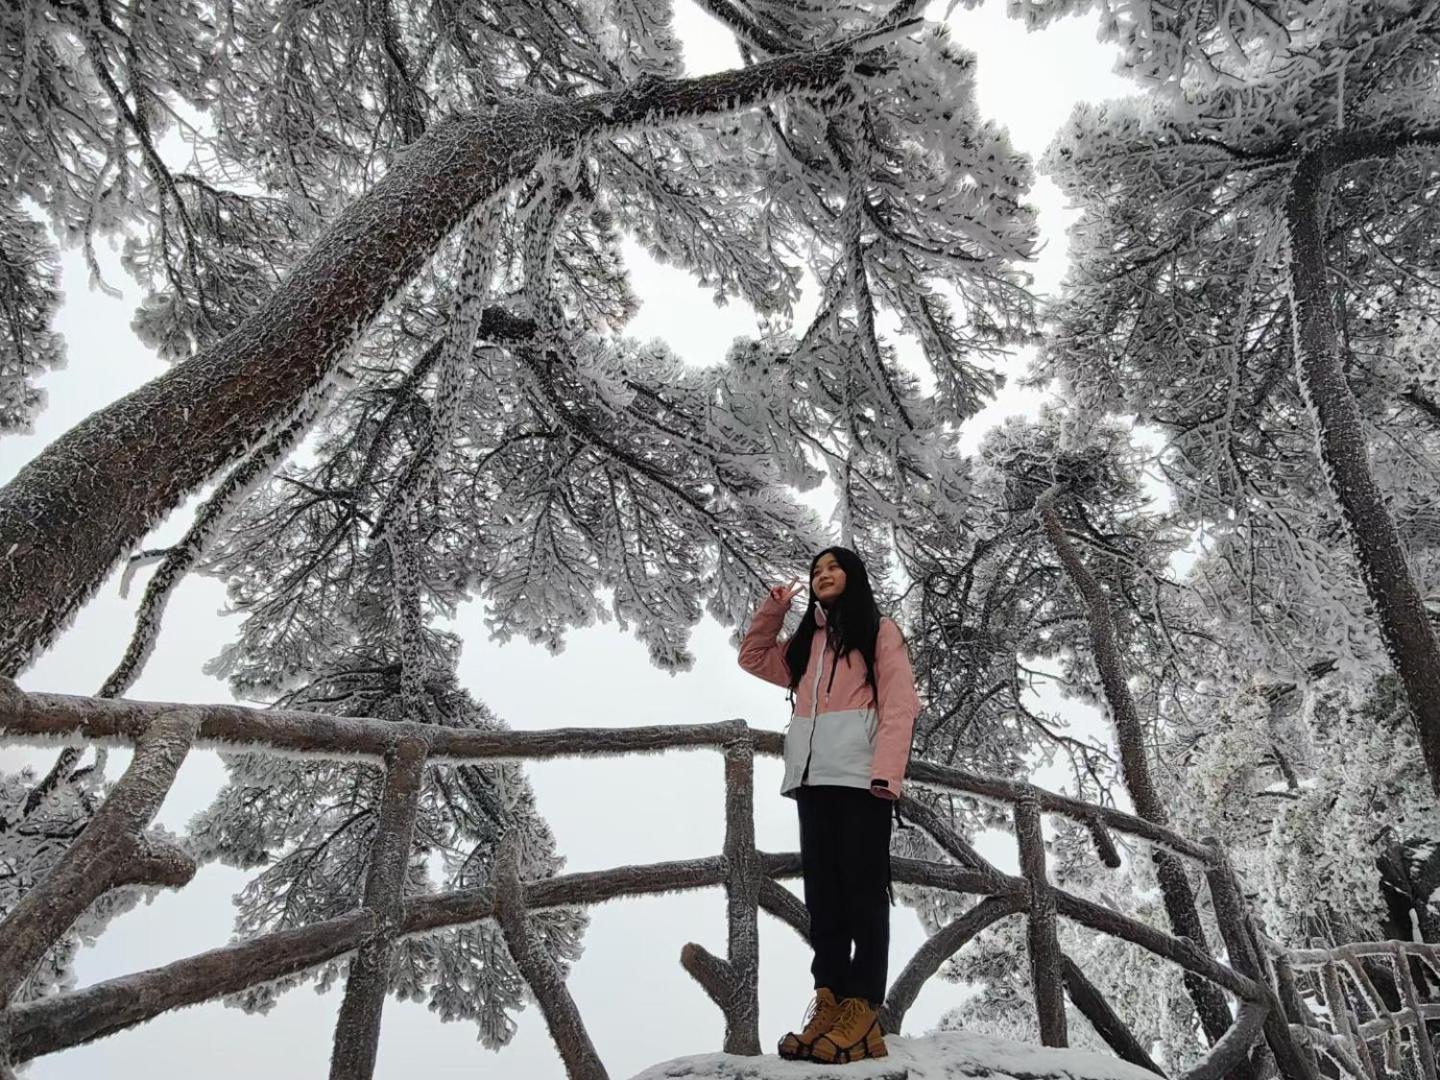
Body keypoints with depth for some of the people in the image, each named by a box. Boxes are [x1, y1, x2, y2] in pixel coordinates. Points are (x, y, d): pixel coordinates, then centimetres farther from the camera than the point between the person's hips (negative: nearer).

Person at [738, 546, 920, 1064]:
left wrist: (886, 772, -17)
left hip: (860, 778, -5)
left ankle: (861, 1013, -7)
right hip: (812, 779, 6)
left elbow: (899, 705, -3)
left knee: (863, 892, -6)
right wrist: (773, 610, 19)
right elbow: (752, 658, 34)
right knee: (823, 895, 2)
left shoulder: (880, 632, 8)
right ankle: (829, 1006, 3)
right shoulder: (805, 643, 25)